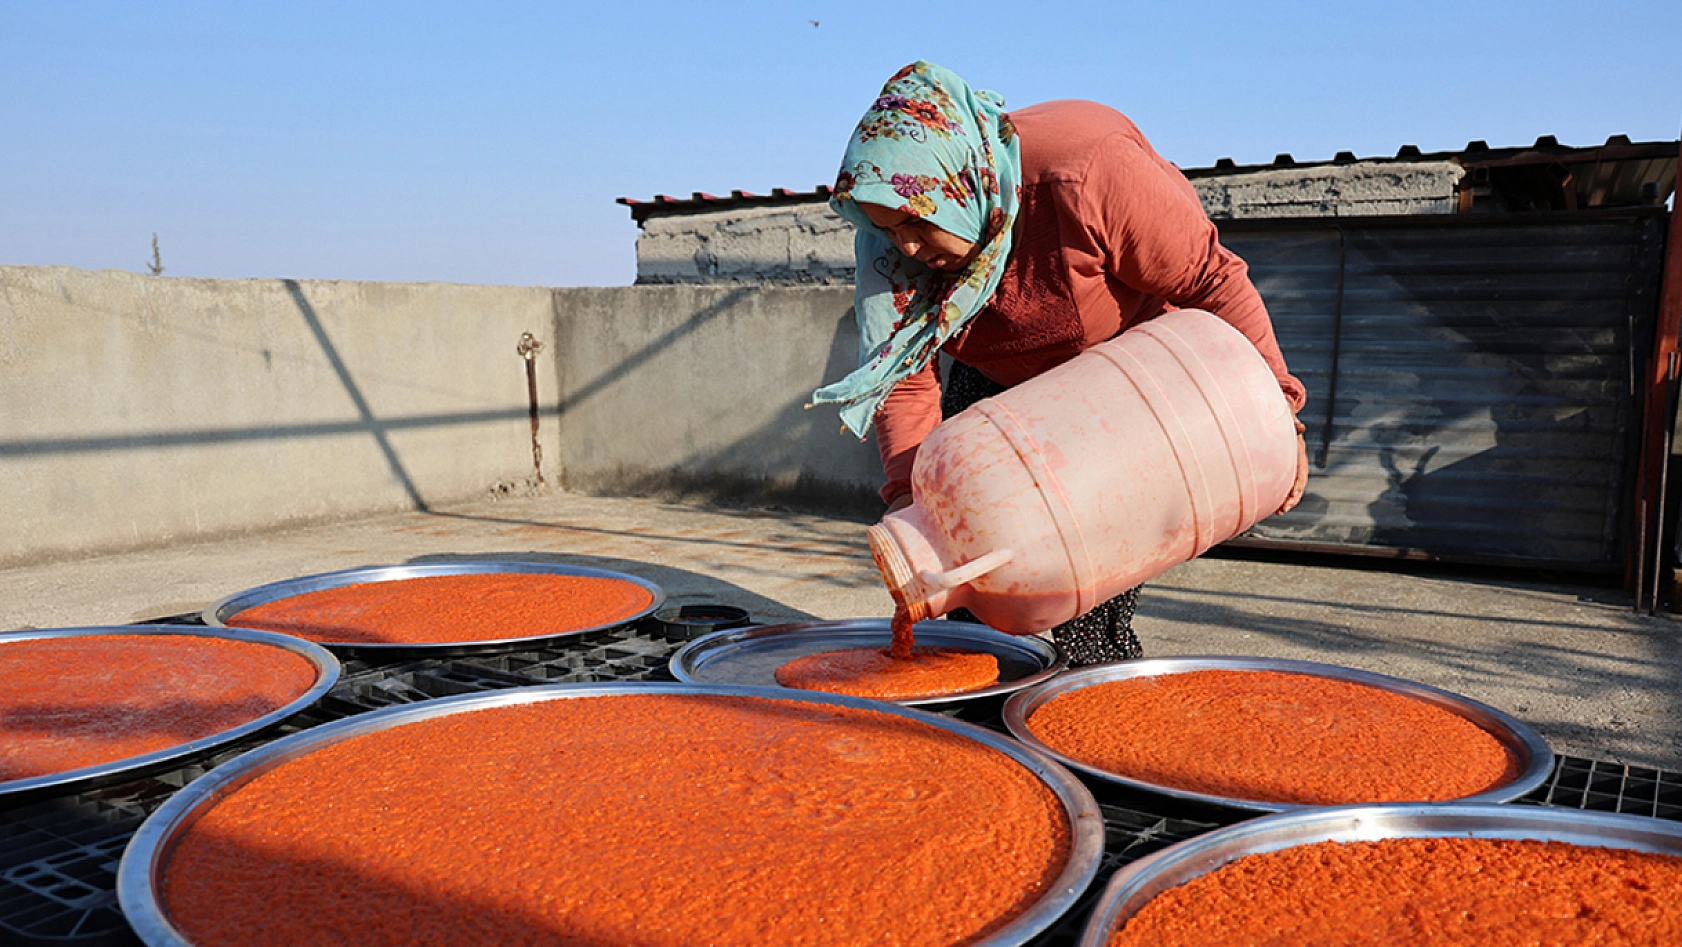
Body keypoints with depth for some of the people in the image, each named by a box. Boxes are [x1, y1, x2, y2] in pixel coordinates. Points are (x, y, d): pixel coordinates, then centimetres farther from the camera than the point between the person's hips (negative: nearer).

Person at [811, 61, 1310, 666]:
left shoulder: (1085, 176, -37)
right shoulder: (893, 244, -19)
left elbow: (1211, 279, -27)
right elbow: (905, 379, -15)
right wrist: (908, 497, -28)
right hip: (998, 381, 5)